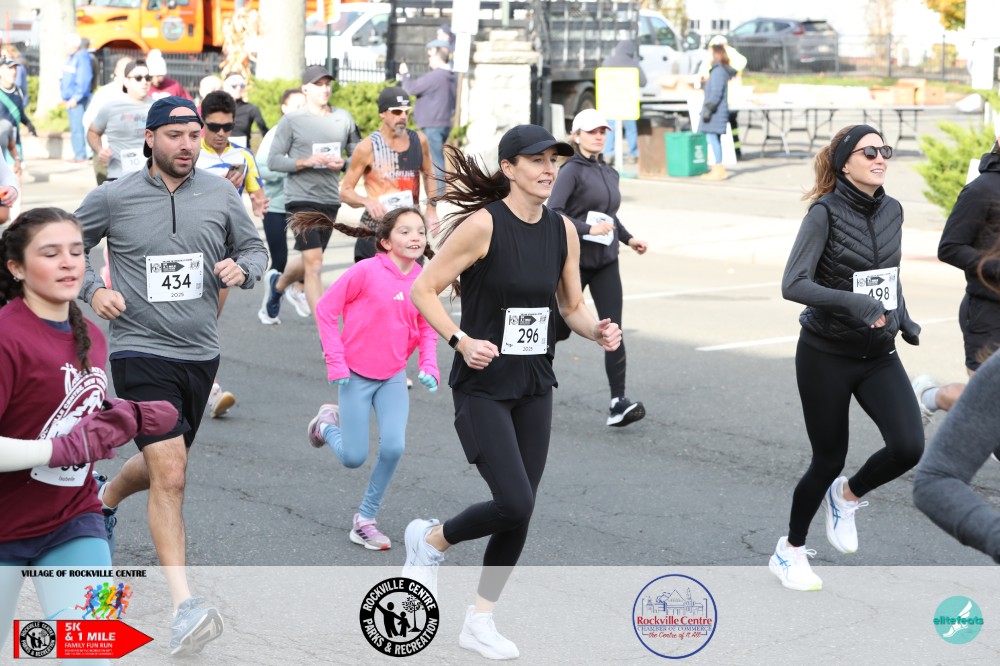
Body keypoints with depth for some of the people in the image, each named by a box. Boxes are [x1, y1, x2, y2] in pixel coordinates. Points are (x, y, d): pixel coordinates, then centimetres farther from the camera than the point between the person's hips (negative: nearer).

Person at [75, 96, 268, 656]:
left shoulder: (221, 194, 2)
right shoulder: (112, 198, -6)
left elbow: (255, 247, 14)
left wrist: (242, 268, -8)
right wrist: (92, 290, -10)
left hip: (200, 354, 5)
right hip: (141, 352, -5)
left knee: (162, 467, 22)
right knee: (170, 472, -19)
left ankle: (105, 501, 57)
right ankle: (185, 605, -19)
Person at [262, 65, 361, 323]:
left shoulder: (344, 118, 7)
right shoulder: (291, 121, -3)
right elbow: (273, 160, -4)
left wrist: (343, 164, -9)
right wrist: (305, 162, -18)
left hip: (330, 199, 5)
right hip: (301, 198, -5)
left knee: (308, 262, 17)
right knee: (314, 265, -13)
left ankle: (277, 285, 50)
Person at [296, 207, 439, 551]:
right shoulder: (366, 271, -17)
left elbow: (426, 329, 12)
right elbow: (325, 309, -11)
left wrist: (429, 366, -4)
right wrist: (336, 362, -13)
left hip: (394, 377, 4)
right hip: (356, 376, -4)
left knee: (393, 447, -14)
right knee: (353, 457, -2)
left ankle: (366, 519, 6)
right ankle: (327, 424, 34)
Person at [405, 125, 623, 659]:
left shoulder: (562, 230, 4)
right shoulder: (484, 224, -14)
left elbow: (572, 307, 14)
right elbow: (423, 290, -11)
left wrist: (597, 331, -7)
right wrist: (461, 341, -24)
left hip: (534, 388, 6)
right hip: (482, 387, -6)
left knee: (520, 513, 6)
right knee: (514, 504, -16)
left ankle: (480, 621, 22)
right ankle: (431, 540, 13)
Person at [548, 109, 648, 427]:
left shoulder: (609, 173, 12)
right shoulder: (572, 170, -9)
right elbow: (553, 213, -19)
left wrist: (628, 238, 12)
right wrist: (588, 229, -26)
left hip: (606, 261, 5)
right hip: (575, 260, -5)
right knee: (561, 327, 6)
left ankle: (618, 402, -10)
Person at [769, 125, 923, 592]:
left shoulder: (891, 211, 4)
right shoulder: (826, 212, -14)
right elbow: (793, 284, -23)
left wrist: (904, 320, 21)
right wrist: (853, 303, -31)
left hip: (879, 356, 5)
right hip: (827, 356, -5)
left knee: (909, 448, -14)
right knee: (828, 461, 4)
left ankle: (846, 496, 17)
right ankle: (790, 551, 28)